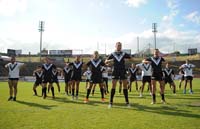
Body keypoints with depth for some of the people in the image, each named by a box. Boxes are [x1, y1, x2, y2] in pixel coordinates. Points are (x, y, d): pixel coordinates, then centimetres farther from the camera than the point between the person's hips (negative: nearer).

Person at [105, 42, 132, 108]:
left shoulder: (124, 54, 5)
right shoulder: (112, 54, 5)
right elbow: (105, 62, 6)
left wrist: (127, 59, -17)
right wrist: (110, 60, -15)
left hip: (123, 72, 1)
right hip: (115, 72, -1)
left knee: (125, 86, 0)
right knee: (113, 86, -3)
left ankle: (127, 102, 9)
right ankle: (111, 102, 5)